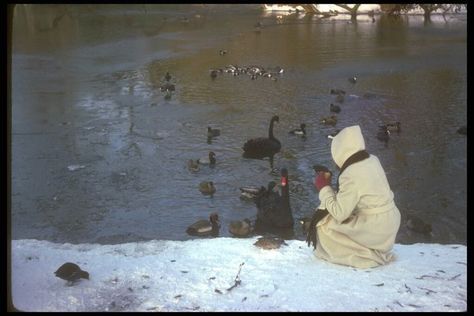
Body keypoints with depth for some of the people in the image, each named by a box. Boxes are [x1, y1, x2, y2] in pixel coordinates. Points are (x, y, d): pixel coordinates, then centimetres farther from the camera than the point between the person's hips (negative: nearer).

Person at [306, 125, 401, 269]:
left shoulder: (351, 176, -23)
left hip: (375, 232, -8)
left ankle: (370, 255, -2)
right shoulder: (372, 161, 1)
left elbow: (339, 213, -18)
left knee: (323, 224, -1)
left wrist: (323, 188, -7)